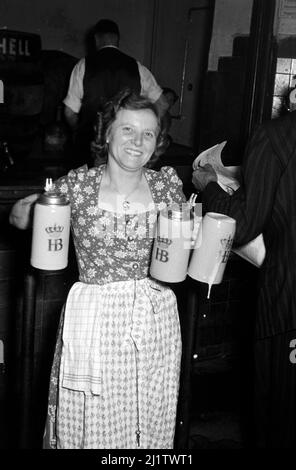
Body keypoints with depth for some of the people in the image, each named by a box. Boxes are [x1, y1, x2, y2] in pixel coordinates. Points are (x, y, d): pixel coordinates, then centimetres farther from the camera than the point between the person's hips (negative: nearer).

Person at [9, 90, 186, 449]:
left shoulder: (167, 184, 0)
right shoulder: (78, 184, -5)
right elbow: (17, 217, 6)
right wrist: (33, 209, -16)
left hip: (154, 321, 2)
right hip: (93, 321, -1)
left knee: (148, 424, 14)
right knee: (90, 424, 10)